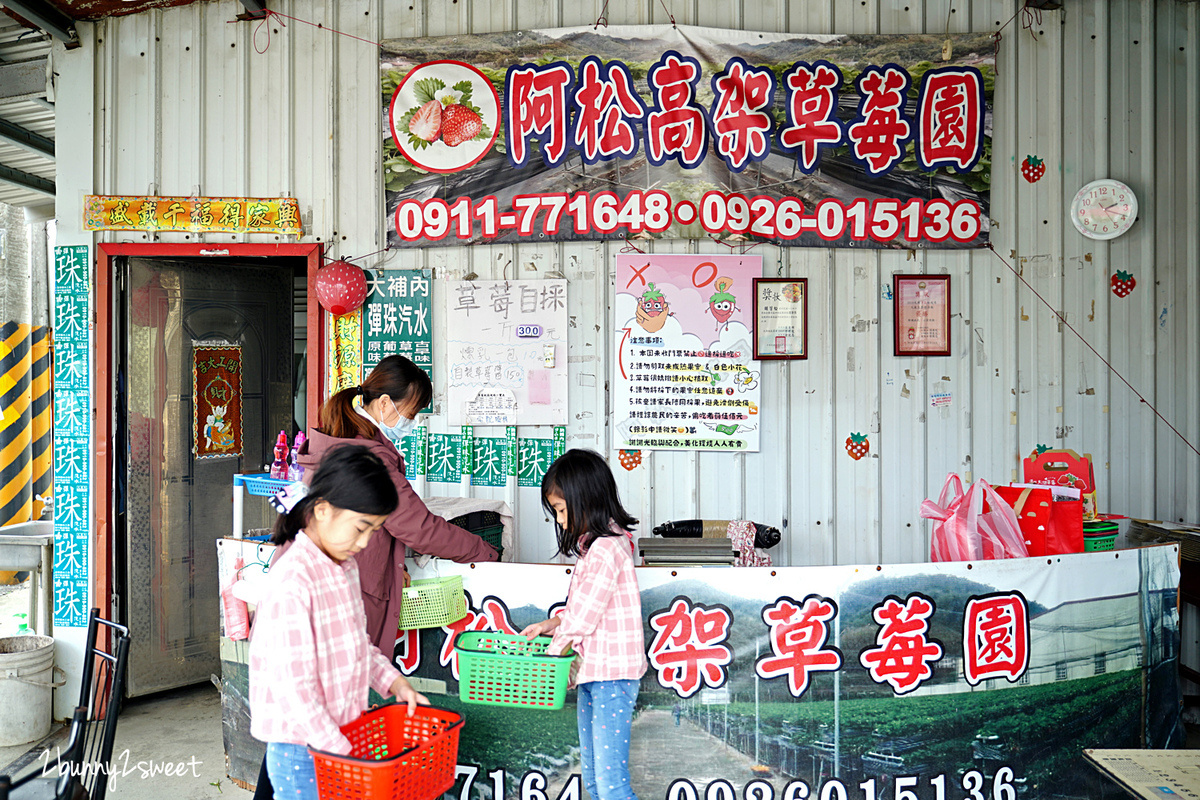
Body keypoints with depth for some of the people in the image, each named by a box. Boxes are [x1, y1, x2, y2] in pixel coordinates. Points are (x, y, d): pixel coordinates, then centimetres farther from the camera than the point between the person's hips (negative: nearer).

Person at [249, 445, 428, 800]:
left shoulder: (346, 568, 5)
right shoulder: (291, 581, -23)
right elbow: (294, 687, -24)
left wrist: (392, 680, 6)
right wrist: (340, 751, -21)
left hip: (342, 736, 8)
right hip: (303, 750, -7)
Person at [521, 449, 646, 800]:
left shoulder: (606, 550, -18)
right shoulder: (598, 545, 13)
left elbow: (583, 618, -18)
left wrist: (548, 659, -8)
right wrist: (550, 624, 7)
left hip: (612, 676, -10)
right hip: (593, 673, 10)